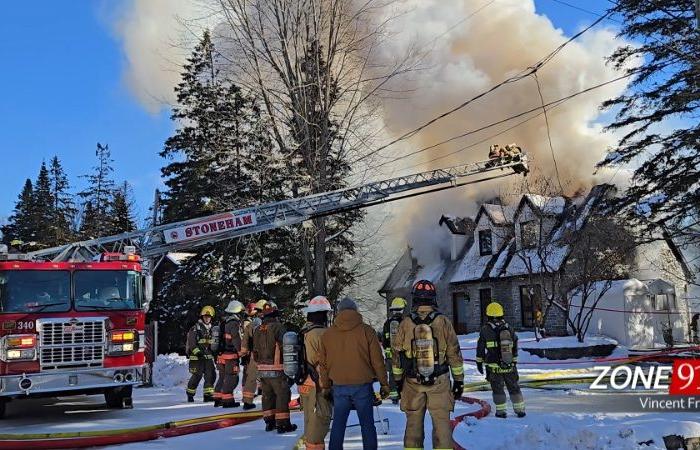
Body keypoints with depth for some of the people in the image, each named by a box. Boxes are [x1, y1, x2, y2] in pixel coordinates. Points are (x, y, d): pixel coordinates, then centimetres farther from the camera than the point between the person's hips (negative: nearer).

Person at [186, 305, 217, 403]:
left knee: (211, 375, -1)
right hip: (196, 357, -7)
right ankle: (190, 394, 11)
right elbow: (191, 343, -14)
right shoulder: (195, 328, -7)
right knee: (197, 376, -6)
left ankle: (208, 395, 6)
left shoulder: (210, 329, 16)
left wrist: (214, 353, 21)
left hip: (208, 356, 7)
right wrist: (198, 352, -23)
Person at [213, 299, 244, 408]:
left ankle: (217, 399, 21)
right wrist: (241, 352, -9)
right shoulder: (234, 323, -15)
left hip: (221, 354, 9)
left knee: (222, 376, 17)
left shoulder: (223, 322, 13)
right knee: (232, 378, -2)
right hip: (231, 355, -9)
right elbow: (236, 340, -17)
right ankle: (227, 400, -1)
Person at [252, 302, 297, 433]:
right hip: (276, 368, -7)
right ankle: (282, 424, 0)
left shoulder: (258, 330, 10)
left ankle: (269, 422, 21)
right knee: (282, 394, 0)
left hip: (262, 369, 7)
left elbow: (255, 351, 16)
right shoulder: (278, 327, -13)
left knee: (267, 394, 16)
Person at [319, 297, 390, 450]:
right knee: (367, 424, 7)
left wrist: (325, 387, 21)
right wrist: (384, 384, 5)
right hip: (362, 385, -2)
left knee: (338, 424, 11)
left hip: (339, 387, 2)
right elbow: (377, 361, -4)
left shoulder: (328, 334, 4)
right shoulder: (366, 331, -5)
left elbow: (323, 364, 11)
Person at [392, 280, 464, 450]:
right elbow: (454, 354, -2)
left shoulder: (405, 324, -4)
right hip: (440, 382, -1)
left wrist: (398, 380, 15)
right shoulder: (443, 322, -7)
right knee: (442, 422, 6)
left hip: (412, 383, 1)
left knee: (413, 423, 11)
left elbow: (397, 355, 4)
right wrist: (459, 380, 7)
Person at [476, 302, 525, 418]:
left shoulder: (486, 329, -7)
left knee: (498, 389, 7)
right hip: (510, 366, 3)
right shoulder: (509, 328, 6)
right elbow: (515, 348, 15)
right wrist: (514, 362, 25)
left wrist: (479, 362, 8)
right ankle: (520, 410, 15)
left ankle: (501, 411, 8)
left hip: (494, 367, -3)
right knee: (514, 387, 13)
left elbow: (480, 348, -2)